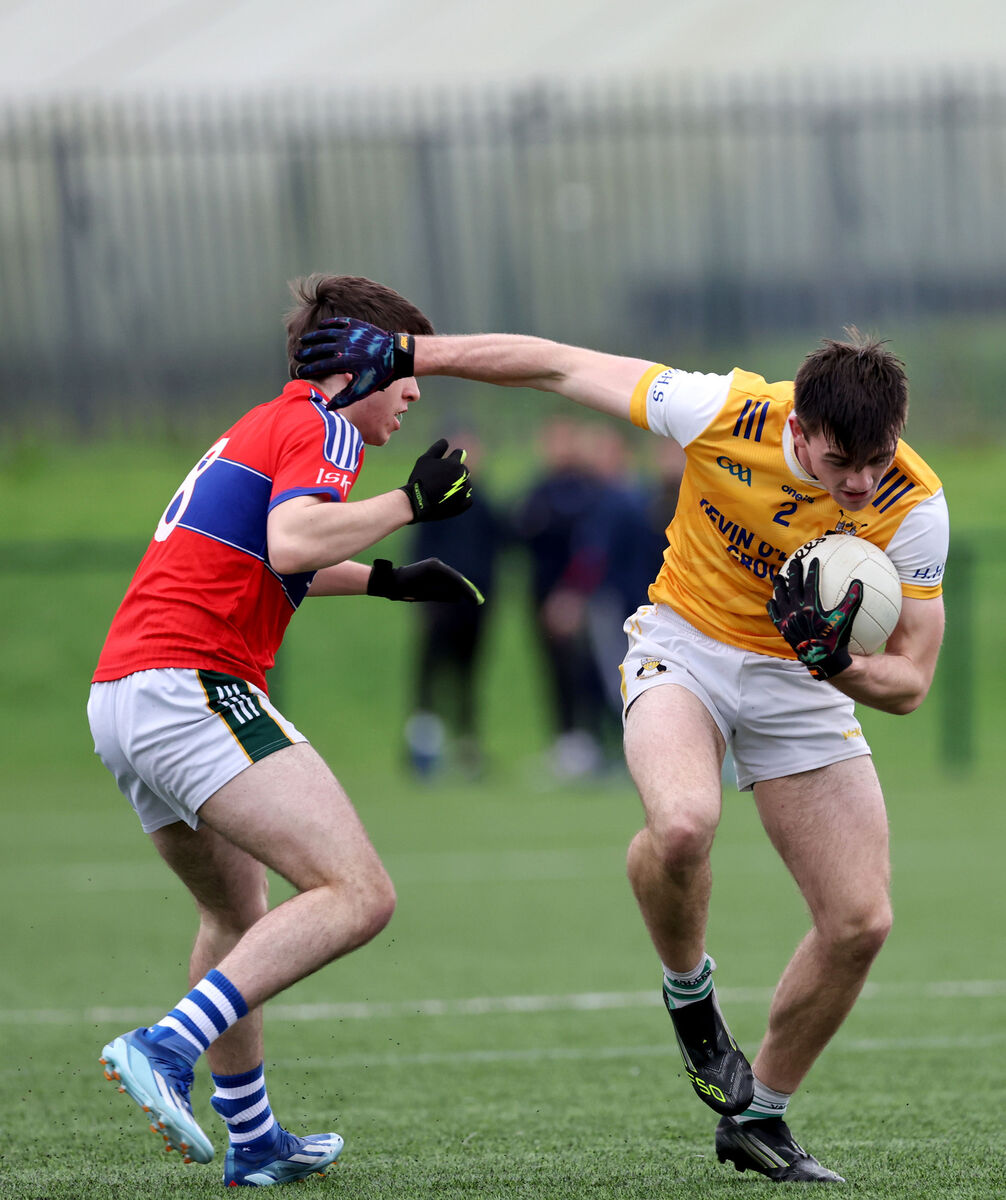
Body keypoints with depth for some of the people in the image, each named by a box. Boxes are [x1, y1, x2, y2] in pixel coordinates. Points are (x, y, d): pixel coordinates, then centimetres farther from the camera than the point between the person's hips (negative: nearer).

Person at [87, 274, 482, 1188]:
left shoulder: (261, 428, 28)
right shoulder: (321, 426, -2)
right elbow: (294, 541, -21)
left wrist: (388, 581, 41)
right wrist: (412, 502, -10)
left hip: (119, 699, 11)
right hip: (193, 687, -11)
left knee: (238, 913, 28)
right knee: (358, 896, -19)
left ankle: (254, 1143, 33)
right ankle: (166, 1050, -28)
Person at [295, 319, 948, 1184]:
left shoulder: (912, 505, -22)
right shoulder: (725, 414, -27)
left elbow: (910, 682, -14)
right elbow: (558, 367, -15)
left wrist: (838, 665, -36)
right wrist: (403, 356, -14)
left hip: (800, 681, 2)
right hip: (686, 645, -2)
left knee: (861, 922, -6)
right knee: (682, 822, -35)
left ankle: (758, 1116, 18)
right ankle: (689, 992, -2)